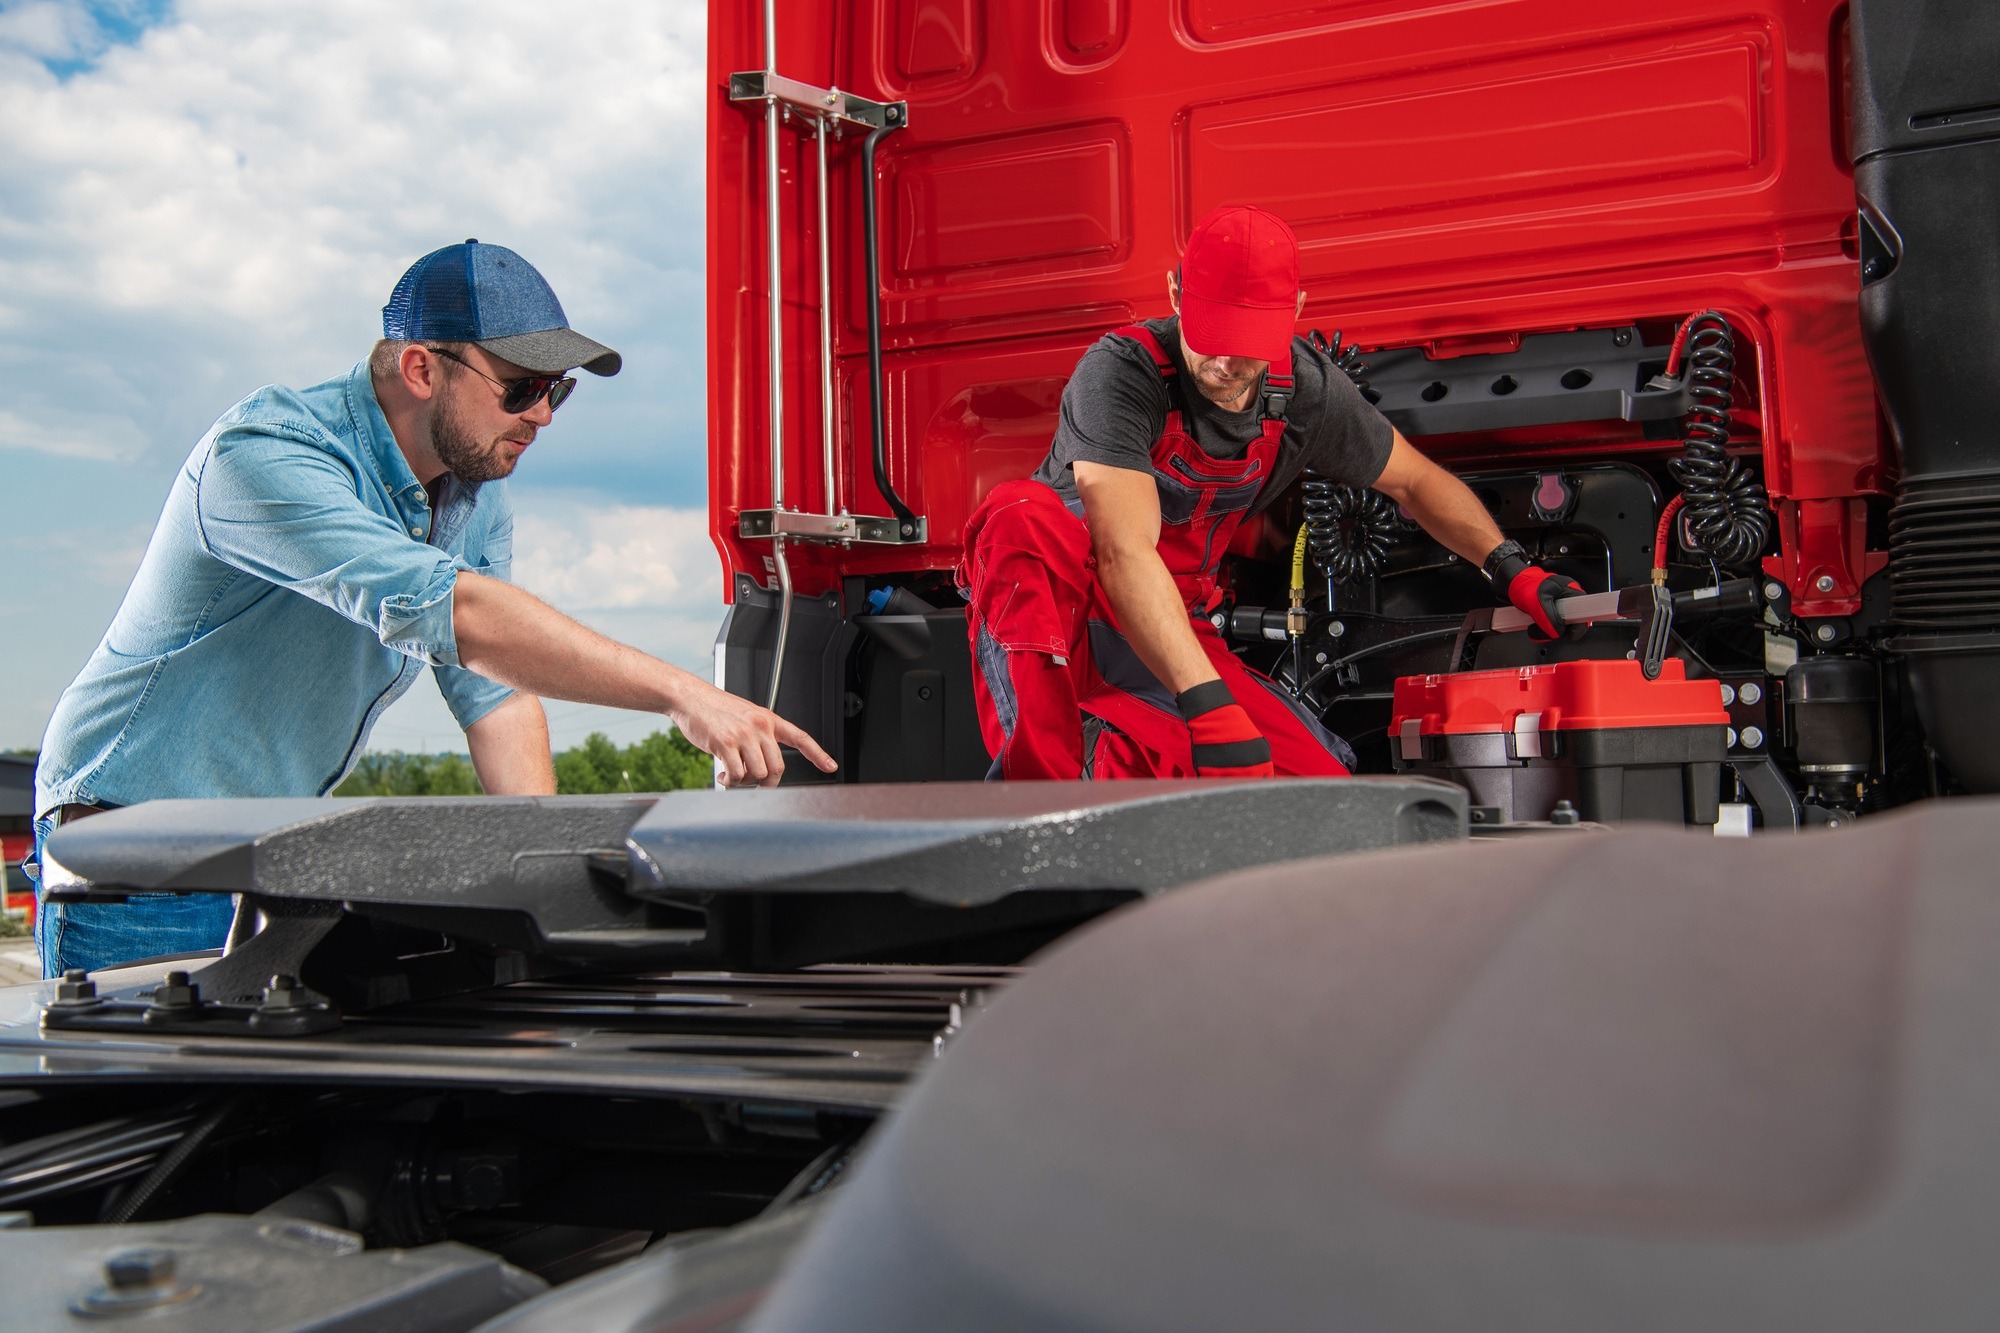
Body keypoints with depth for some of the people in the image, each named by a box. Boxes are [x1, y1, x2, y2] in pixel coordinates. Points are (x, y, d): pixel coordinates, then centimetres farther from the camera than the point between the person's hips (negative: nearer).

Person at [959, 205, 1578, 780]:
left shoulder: (1308, 391, -5)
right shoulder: (1120, 372, -24)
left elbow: (1416, 481, 15)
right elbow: (1125, 555, -36)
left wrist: (1512, 569, 5)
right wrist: (1210, 706, -46)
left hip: (1176, 631, 5)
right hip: (1043, 602, -5)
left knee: (1318, 778, -12)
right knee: (1026, 513, -38)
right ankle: (1035, 780, -39)